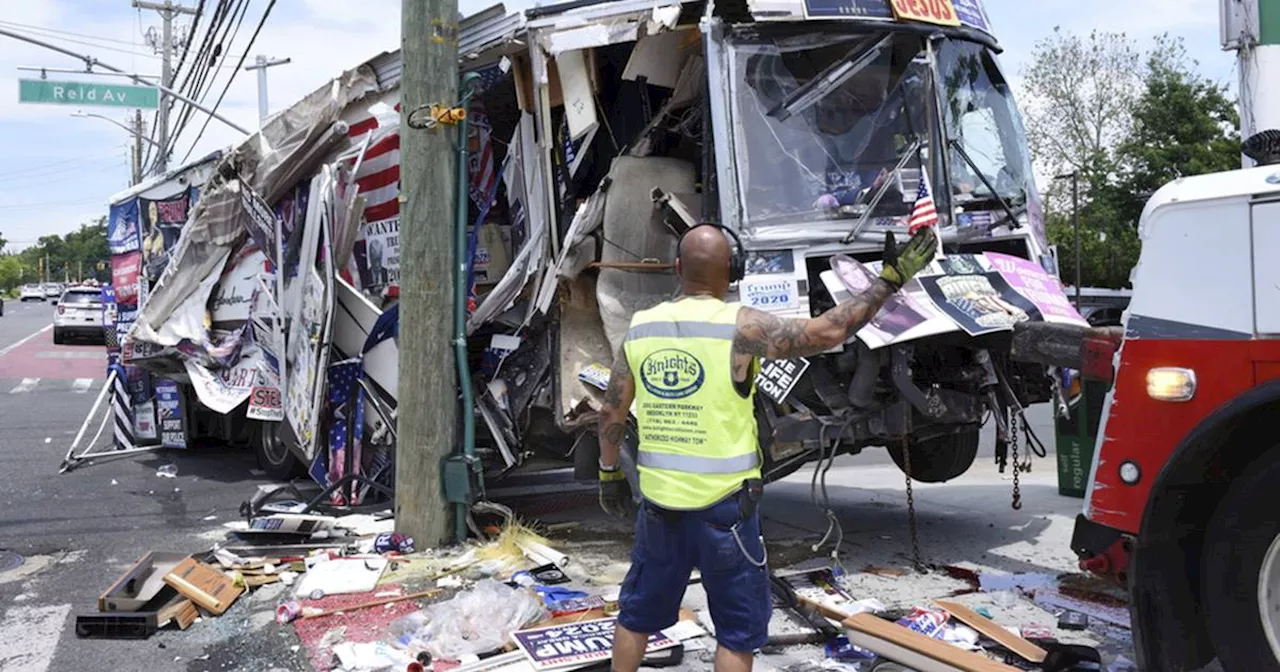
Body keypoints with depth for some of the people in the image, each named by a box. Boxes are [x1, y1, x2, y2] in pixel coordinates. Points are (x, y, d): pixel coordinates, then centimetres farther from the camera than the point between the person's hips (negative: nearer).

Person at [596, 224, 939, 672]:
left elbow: (611, 412, 7)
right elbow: (825, 333, -16)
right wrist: (891, 279, -8)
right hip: (723, 505, -4)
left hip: (659, 500, 4)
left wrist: (609, 473, 21)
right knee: (738, 631, 10)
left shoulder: (640, 328, 1)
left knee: (637, 614, 22)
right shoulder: (739, 327, -13)